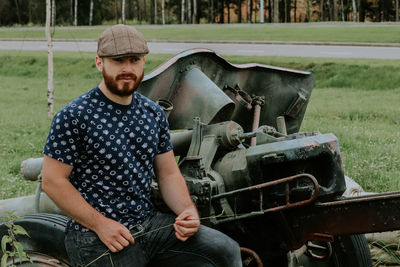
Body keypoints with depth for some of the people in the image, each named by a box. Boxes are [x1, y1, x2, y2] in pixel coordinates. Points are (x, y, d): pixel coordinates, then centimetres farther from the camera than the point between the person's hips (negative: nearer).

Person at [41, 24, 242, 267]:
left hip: (150, 223, 6)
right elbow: (52, 181, -11)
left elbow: (168, 174, 14)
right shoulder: (73, 117, -10)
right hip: (97, 238, -6)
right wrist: (100, 224, -17)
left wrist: (188, 211, -5)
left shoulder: (154, 114, 10)